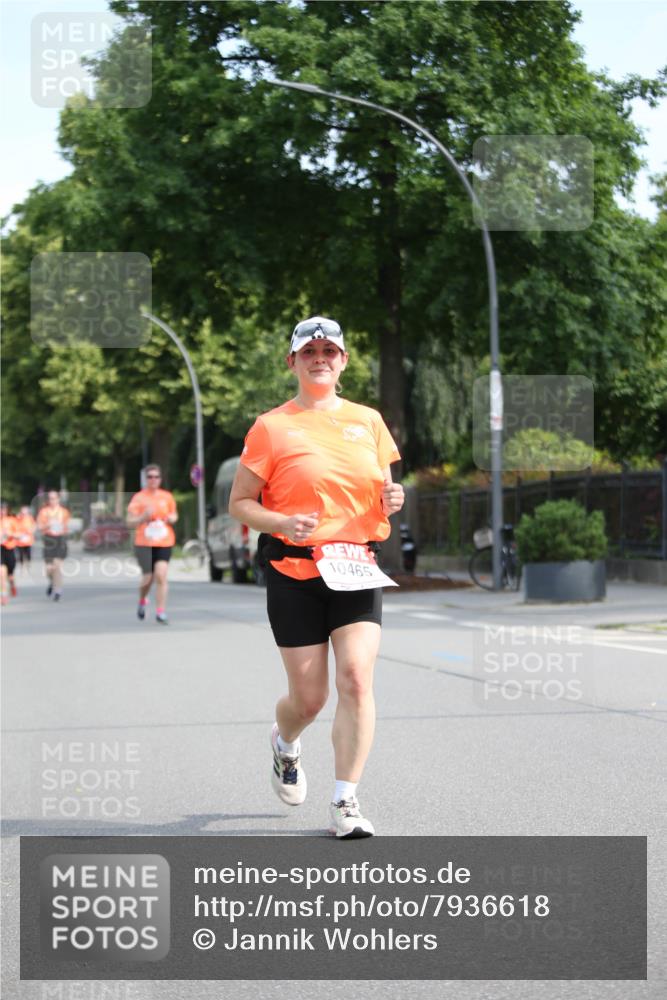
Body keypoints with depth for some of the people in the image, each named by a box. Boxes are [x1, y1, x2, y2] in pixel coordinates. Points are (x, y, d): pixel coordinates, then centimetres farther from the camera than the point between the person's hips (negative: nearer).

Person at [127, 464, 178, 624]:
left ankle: (161, 613, -9)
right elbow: (130, 522, -2)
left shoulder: (167, 497, 7)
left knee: (161, 576, -12)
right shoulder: (138, 498, -2)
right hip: (144, 543, -1)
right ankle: (142, 601, 36)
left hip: (164, 543, 1)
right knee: (148, 578, 3)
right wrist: (144, 517, -20)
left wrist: (172, 518, -1)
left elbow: (174, 515, 23)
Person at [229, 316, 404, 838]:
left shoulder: (368, 420, 11)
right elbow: (240, 503, 1)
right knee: (309, 697, 1)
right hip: (294, 572, -2)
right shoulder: (271, 427, 0)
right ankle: (284, 743, 38)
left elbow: (381, 496, 20)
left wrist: (392, 500, -3)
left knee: (356, 678, -15)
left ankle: (345, 803, -7)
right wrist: (281, 523, -17)